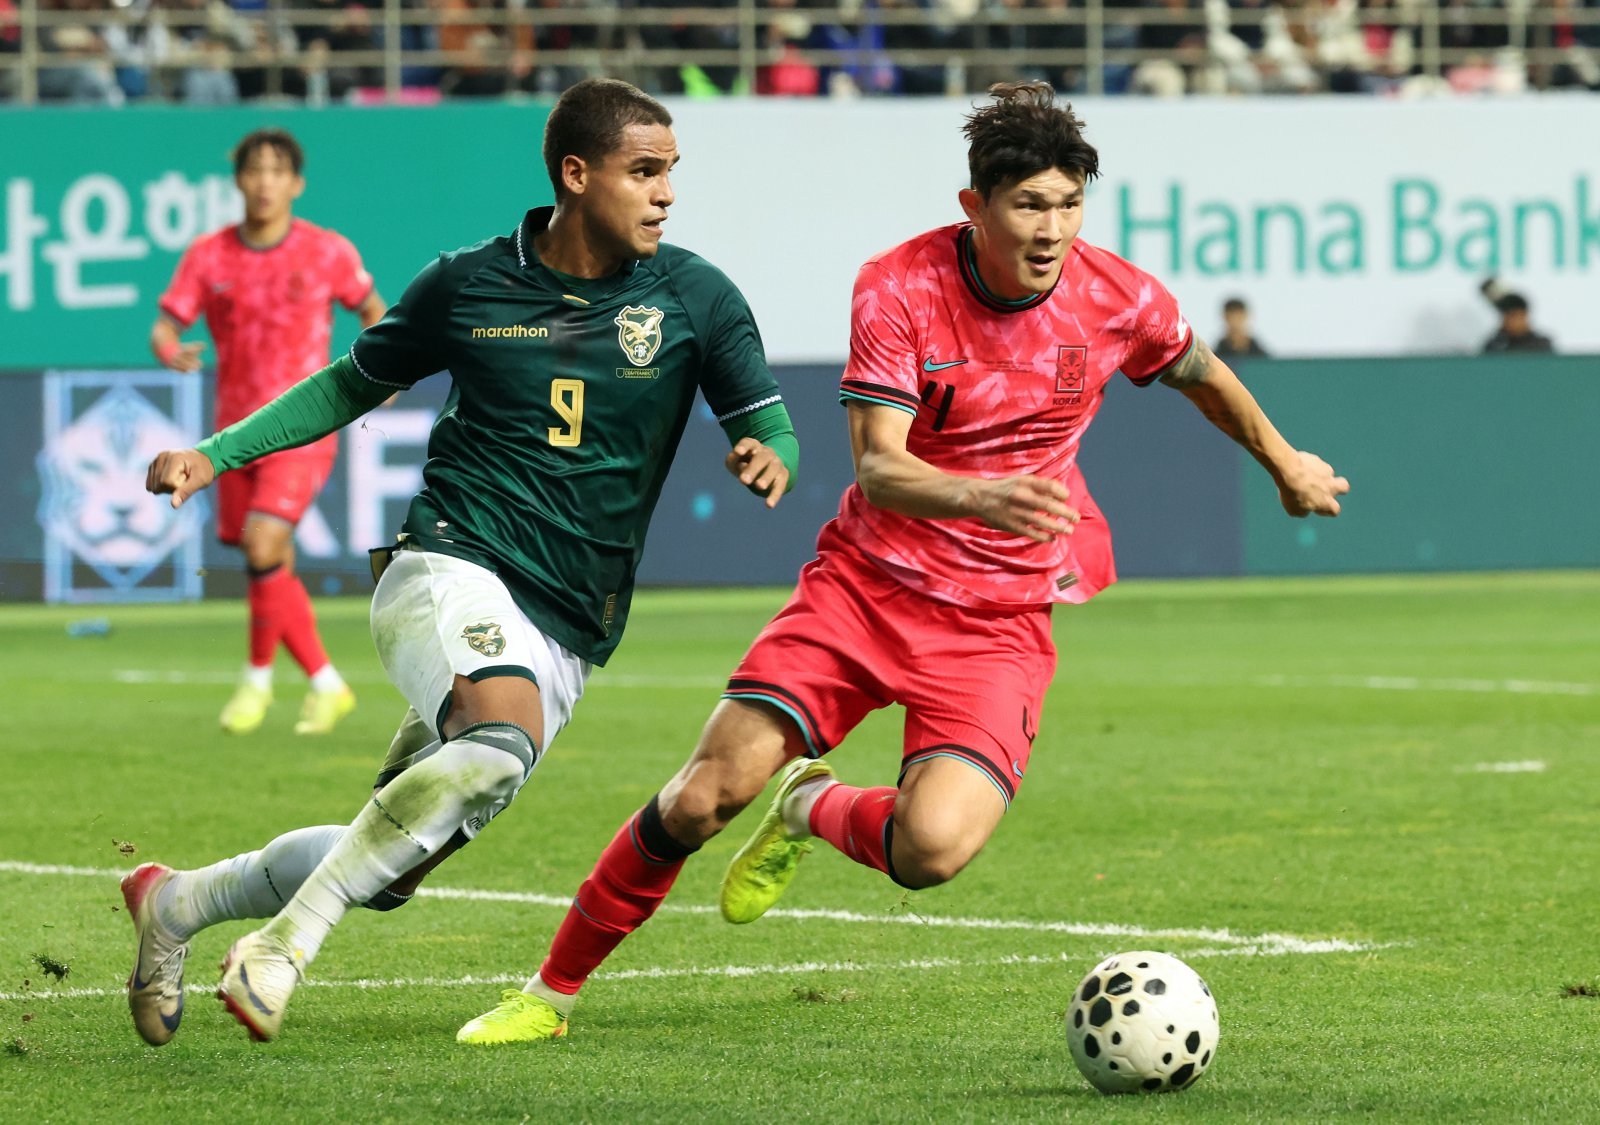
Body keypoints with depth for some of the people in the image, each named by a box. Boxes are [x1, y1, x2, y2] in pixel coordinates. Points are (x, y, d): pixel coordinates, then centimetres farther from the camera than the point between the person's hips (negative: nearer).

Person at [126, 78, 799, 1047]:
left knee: (383, 874, 2)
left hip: (567, 631, 3)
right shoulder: (468, 285, 1)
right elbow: (350, 386, 17)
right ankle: (289, 936, -29)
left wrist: (768, 460, -21)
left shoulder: (695, 298, 2)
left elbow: (773, 432, 4)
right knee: (507, 729, -37)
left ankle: (178, 904, 26)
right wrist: (214, 455, 8)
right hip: (453, 568, -3)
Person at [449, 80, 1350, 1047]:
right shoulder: (898, 288, -14)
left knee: (933, 849, -24)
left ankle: (817, 811, 14)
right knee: (709, 793, -12)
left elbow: (1200, 373, 16)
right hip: (866, 583, -1)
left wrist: (1284, 463, 29)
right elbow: (878, 469, -23)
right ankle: (554, 988, 10)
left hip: (1000, 619, 1)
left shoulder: (1118, 300, -8)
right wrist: (983, 497, -42)